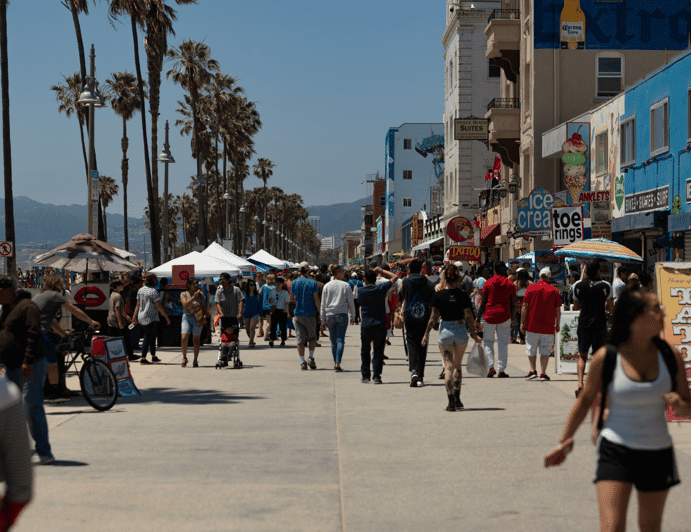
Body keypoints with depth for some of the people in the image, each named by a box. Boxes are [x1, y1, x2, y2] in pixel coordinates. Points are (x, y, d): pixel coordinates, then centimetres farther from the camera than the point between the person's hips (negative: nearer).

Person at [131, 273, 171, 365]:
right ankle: (143, 358, -2)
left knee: (152, 336, 18)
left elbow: (138, 305, 8)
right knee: (148, 337, -3)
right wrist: (166, 317, -12)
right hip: (151, 318, -8)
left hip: (141, 317, 8)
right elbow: (159, 306, -17)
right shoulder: (153, 291, -16)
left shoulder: (140, 290, 6)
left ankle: (153, 356, 26)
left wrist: (134, 318, 12)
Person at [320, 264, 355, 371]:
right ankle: (338, 364, -13)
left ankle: (335, 363, 19)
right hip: (342, 314, -3)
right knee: (340, 340, -4)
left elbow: (323, 304, 7)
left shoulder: (326, 286, 5)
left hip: (329, 315, 3)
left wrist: (323, 319, 13)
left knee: (333, 341, 13)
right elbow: (351, 303, 2)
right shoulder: (346, 285, -2)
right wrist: (353, 317, 12)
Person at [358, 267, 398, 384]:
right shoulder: (381, 288, -6)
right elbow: (395, 277, 5)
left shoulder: (361, 291, -3)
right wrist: (381, 271, 12)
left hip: (366, 325, 1)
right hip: (380, 325, 0)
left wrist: (374, 272, 22)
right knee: (378, 352, 4)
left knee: (365, 351, 15)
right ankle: (376, 376, -3)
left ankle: (365, 375, 16)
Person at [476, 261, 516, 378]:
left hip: (489, 315, -1)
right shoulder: (510, 284, 4)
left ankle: (491, 367, -5)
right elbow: (513, 304, 5)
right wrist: (512, 320, 14)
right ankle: (501, 370, 4)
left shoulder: (488, 283, 0)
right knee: (503, 343, 6)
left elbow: (482, 303, -1)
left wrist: (478, 319, 3)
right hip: (504, 316, 1)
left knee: (488, 341, 11)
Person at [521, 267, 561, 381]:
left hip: (532, 324, 0)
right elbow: (558, 310, 3)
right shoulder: (554, 291, 1)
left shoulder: (531, 288, 0)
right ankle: (543, 373, 2)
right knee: (545, 350, 5)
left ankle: (533, 370, 7)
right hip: (548, 326, 0)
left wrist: (522, 323, 1)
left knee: (531, 349, 12)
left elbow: (524, 306, -3)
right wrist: (557, 325, 13)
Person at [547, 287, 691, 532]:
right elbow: (586, 400, 5)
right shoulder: (606, 358, -10)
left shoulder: (670, 356, -2)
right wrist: (565, 440, 6)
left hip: (657, 454, 3)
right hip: (616, 450, -3)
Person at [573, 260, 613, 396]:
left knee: (582, 355, 11)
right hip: (600, 324, -1)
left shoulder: (578, 285, 2)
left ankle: (580, 383, -8)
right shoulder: (605, 286, -3)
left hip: (583, 324, 2)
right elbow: (611, 308, 0)